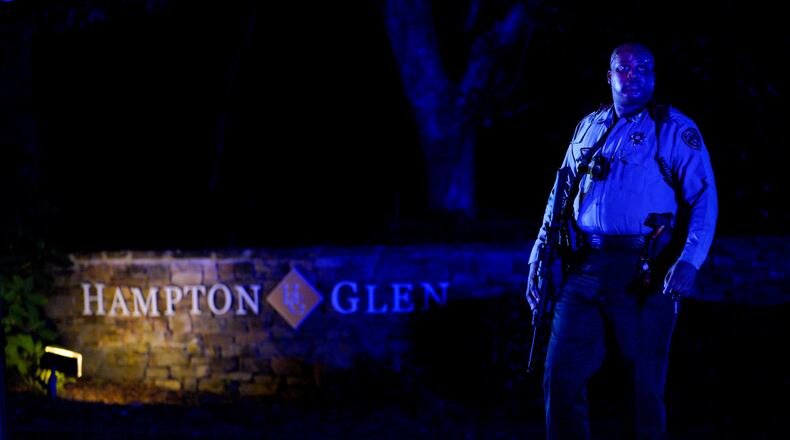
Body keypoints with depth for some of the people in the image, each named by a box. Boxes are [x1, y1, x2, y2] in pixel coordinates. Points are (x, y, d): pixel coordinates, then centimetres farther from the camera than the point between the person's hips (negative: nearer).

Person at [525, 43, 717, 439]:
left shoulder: (675, 130, 0)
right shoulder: (590, 127, 15)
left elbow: (704, 198, -8)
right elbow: (562, 193, 21)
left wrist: (689, 261, -22)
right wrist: (538, 257, 15)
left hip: (643, 273, -4)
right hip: (584, 271, 4)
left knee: (643, 387, 3)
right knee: (561, 378, 1)